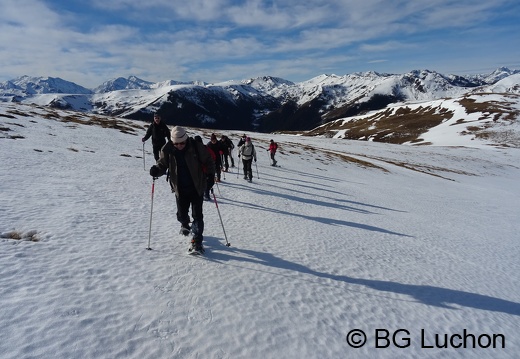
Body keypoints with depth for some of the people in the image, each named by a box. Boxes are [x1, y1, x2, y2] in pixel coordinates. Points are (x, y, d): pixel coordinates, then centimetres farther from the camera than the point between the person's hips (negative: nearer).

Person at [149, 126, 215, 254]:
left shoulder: (196, 146, -14)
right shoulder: (167, 150, -10)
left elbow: (208, 161, -2)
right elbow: (162, 164, 0)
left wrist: (210, 175, -11)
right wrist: (156, 170, -21)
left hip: (196, 187, -2)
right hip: (180, 189, 2)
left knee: (197, 215, -4)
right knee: (182, 214, 13)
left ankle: (197, 242, 4)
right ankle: (185, 225, 48)